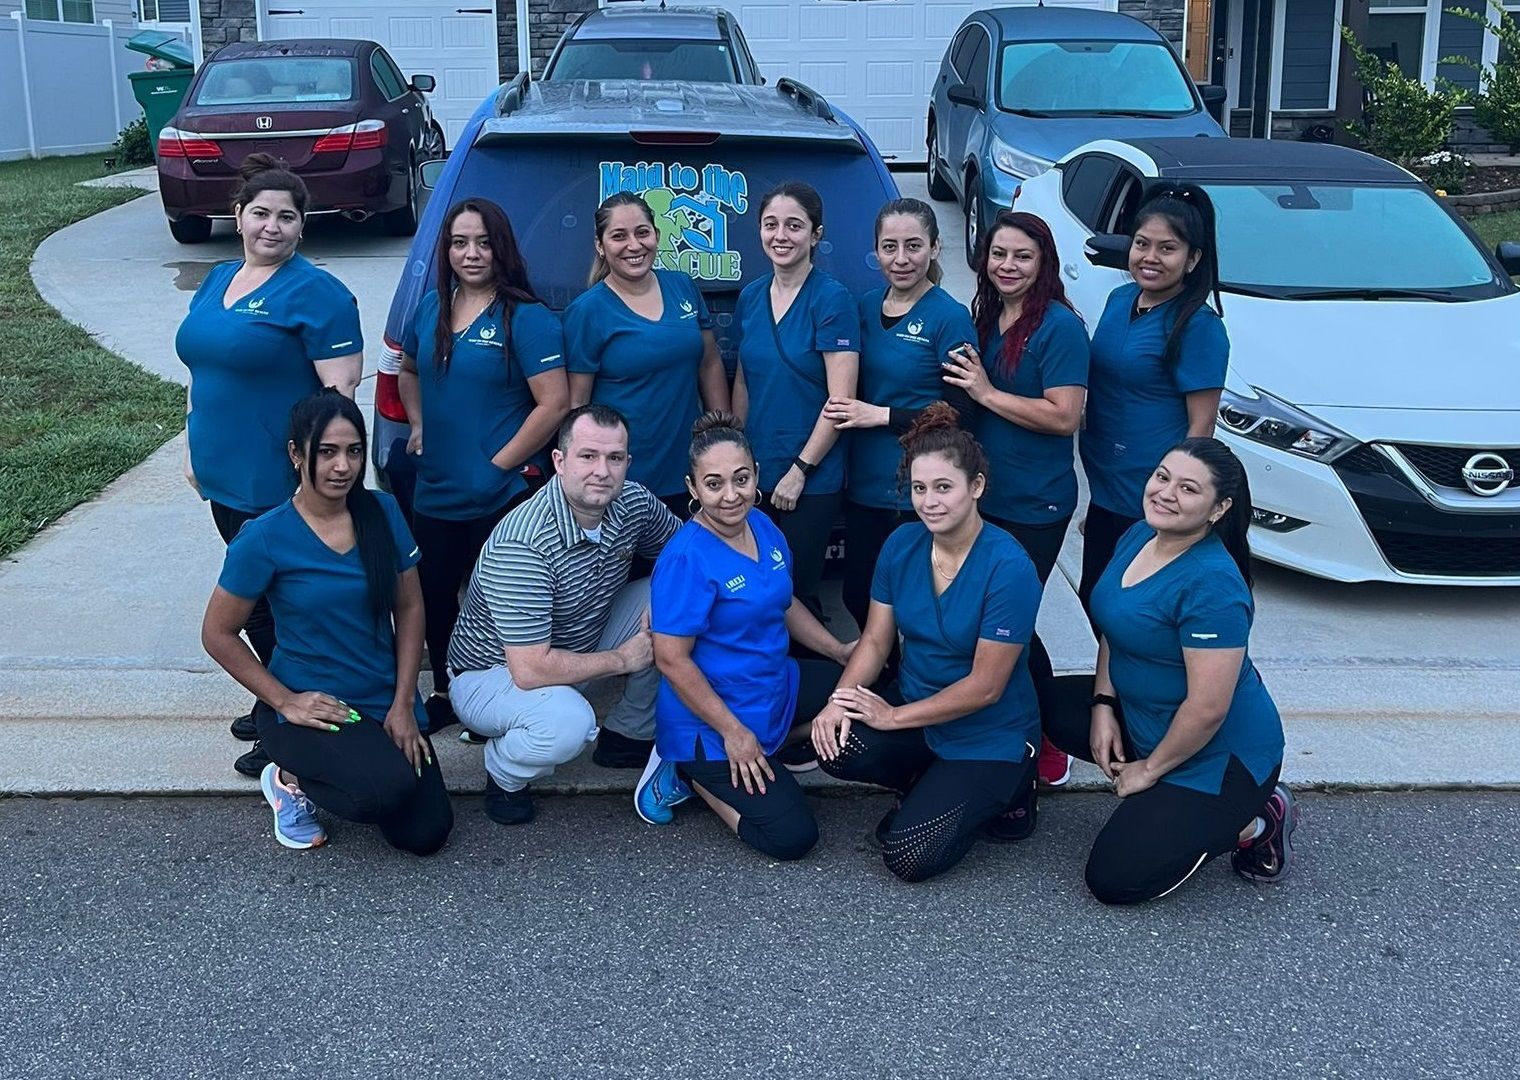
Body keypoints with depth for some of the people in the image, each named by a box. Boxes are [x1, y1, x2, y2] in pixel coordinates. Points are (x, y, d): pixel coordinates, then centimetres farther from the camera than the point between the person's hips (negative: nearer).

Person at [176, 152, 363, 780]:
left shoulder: (315, 293, -13)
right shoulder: (218, 281, 12)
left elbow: (340, 387, -17)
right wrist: (194, 448, 19)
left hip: (281, 486, -8)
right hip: (223, 477, 8)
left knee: (273, 604, -1)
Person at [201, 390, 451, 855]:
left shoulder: (383, 512, -4)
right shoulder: (264, 538, -15)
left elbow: (409, 608, 3)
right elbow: (218, 634, -6)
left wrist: (403, 704, -4)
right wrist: (286, 701, -12)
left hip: (386, 702, 5)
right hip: (306, 706, -4)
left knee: (427, 833, -5)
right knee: (389, 788, -30)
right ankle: (291, 779, 2)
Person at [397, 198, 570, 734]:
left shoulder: (527, 318, -12)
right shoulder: (432, 307, 8)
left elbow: (554, 404, -18)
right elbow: (408, 370, 26)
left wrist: (498, 465, -16)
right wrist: (419, 424, 10)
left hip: (502, 499, -6)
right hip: (434, 494, 7)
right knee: (432, 594, 16)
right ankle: (443, 695, 34)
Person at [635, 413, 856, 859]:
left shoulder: (763, 527, -1)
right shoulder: (686, 559, -26)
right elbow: (672, 660, -24)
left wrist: (840, 650, 8)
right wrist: (734, 732, -22)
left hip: (776, 686, 9)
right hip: (709, 720, -8)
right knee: (791, 836, -12)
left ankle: (776, 745, 13)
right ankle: (689, 771, 6)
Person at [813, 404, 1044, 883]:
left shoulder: (1009, 568, -21)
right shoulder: (902, 544, -3)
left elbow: (985, 686, -20)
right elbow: (875, 639, 1)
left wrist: (894, 716, -17)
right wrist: (840, 699, -18)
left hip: (991, 738, -5)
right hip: (917, 720, 5)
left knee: (909, 857, -18)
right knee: (837, 746, -25)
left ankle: (999, 794, 10)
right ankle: (931, 787, 5)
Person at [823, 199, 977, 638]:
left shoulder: (949, 318, -11)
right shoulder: (866, 306, 6)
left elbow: (960, 414, -14)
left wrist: (881, 415, -17)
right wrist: (842, 410, 0)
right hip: (864, 484, 6)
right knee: (857, 598, 15)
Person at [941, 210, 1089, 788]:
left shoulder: (1059, 326, -13)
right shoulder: (982, 318, 9)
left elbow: (1064, 417, -20)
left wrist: (986, 393, -19)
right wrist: (963, 384, 2)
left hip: (1034, 507, -7)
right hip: (983, 496, 7)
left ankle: (1049, 739, 17)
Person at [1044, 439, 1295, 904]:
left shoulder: (1213, 585, -29)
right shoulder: (1137, 536, -2)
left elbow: (1208, 709, -28)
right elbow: (1114, 628, 11)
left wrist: (1150, 770, -15)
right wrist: (1103, 705, -1)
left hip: (1220, 755, -9)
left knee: (1114, 880, -9)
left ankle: (1252, 824, 6)